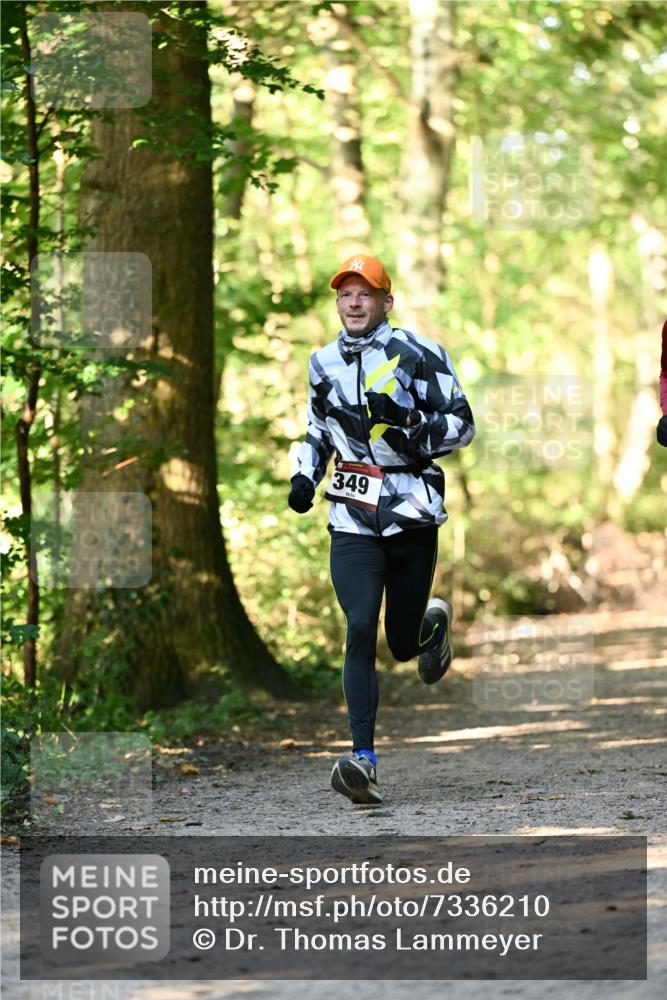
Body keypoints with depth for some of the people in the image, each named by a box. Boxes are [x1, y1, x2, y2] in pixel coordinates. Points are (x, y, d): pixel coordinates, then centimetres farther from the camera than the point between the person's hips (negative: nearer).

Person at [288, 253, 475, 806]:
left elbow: (461, 424, -4)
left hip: (412, 514, -2)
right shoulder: (324, 362, 12)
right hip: (353, 520, 2)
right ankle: (364, 759, -17)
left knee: (403, 643, 6)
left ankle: (434, 620, 46)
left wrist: (414, 429, -21)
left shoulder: (418, 355, -4)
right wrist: (304, 475, 10)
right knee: (360, 630, -15)